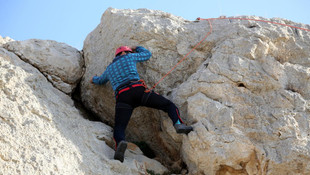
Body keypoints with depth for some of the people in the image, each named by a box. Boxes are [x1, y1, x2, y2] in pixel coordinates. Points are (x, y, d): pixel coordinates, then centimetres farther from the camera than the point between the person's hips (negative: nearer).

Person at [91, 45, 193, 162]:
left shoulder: (109, 69, 35)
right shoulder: (129, 57, 26)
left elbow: (99, 80, 55)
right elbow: (147, 54, 43)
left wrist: (94, 79, 79)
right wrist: (136, 48, 61)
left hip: (122, 96, 2)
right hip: (138, 90, -2)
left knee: (119, 129, -6)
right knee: (169, 105, 3)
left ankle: (120, 143, -42)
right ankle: (179, 124, -27)